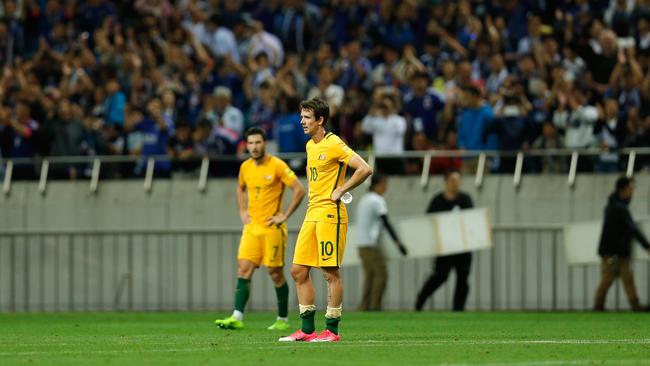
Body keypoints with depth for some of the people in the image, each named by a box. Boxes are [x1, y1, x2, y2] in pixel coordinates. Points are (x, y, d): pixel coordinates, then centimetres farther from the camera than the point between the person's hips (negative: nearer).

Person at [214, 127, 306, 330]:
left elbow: (299, 190, -11)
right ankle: (237, 317, -12)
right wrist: (242, 212, 14)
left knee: (275, 272, 1)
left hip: (272, 228, -5)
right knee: (244, 269, -6)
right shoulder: (245, 167, 8)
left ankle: (283, 319, 13)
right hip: (251, 227, 5)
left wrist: (284, 216, -13)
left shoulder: (277, 166, -10)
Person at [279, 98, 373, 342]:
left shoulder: (334, 144, -11)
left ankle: (332, 330, 0)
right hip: (312, 213, 9)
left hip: (330, 214, -9)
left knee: (330, 272, -5)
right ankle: (307, 329, 11)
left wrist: (341, 190, -13)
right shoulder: (310, 146, 15)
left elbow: (365, 169, -18)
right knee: (298, 271, 6)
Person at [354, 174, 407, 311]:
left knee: (369, 276, 11)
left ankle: (364, 308, 7)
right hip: (371, 244, -9)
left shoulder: (363, 200, 18)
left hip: (361, 245, 9)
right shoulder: (378, 200, -9)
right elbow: (386, 222, -15)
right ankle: (375, 307, -13)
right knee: (380, 275, -8)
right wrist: (398, 242, -17)